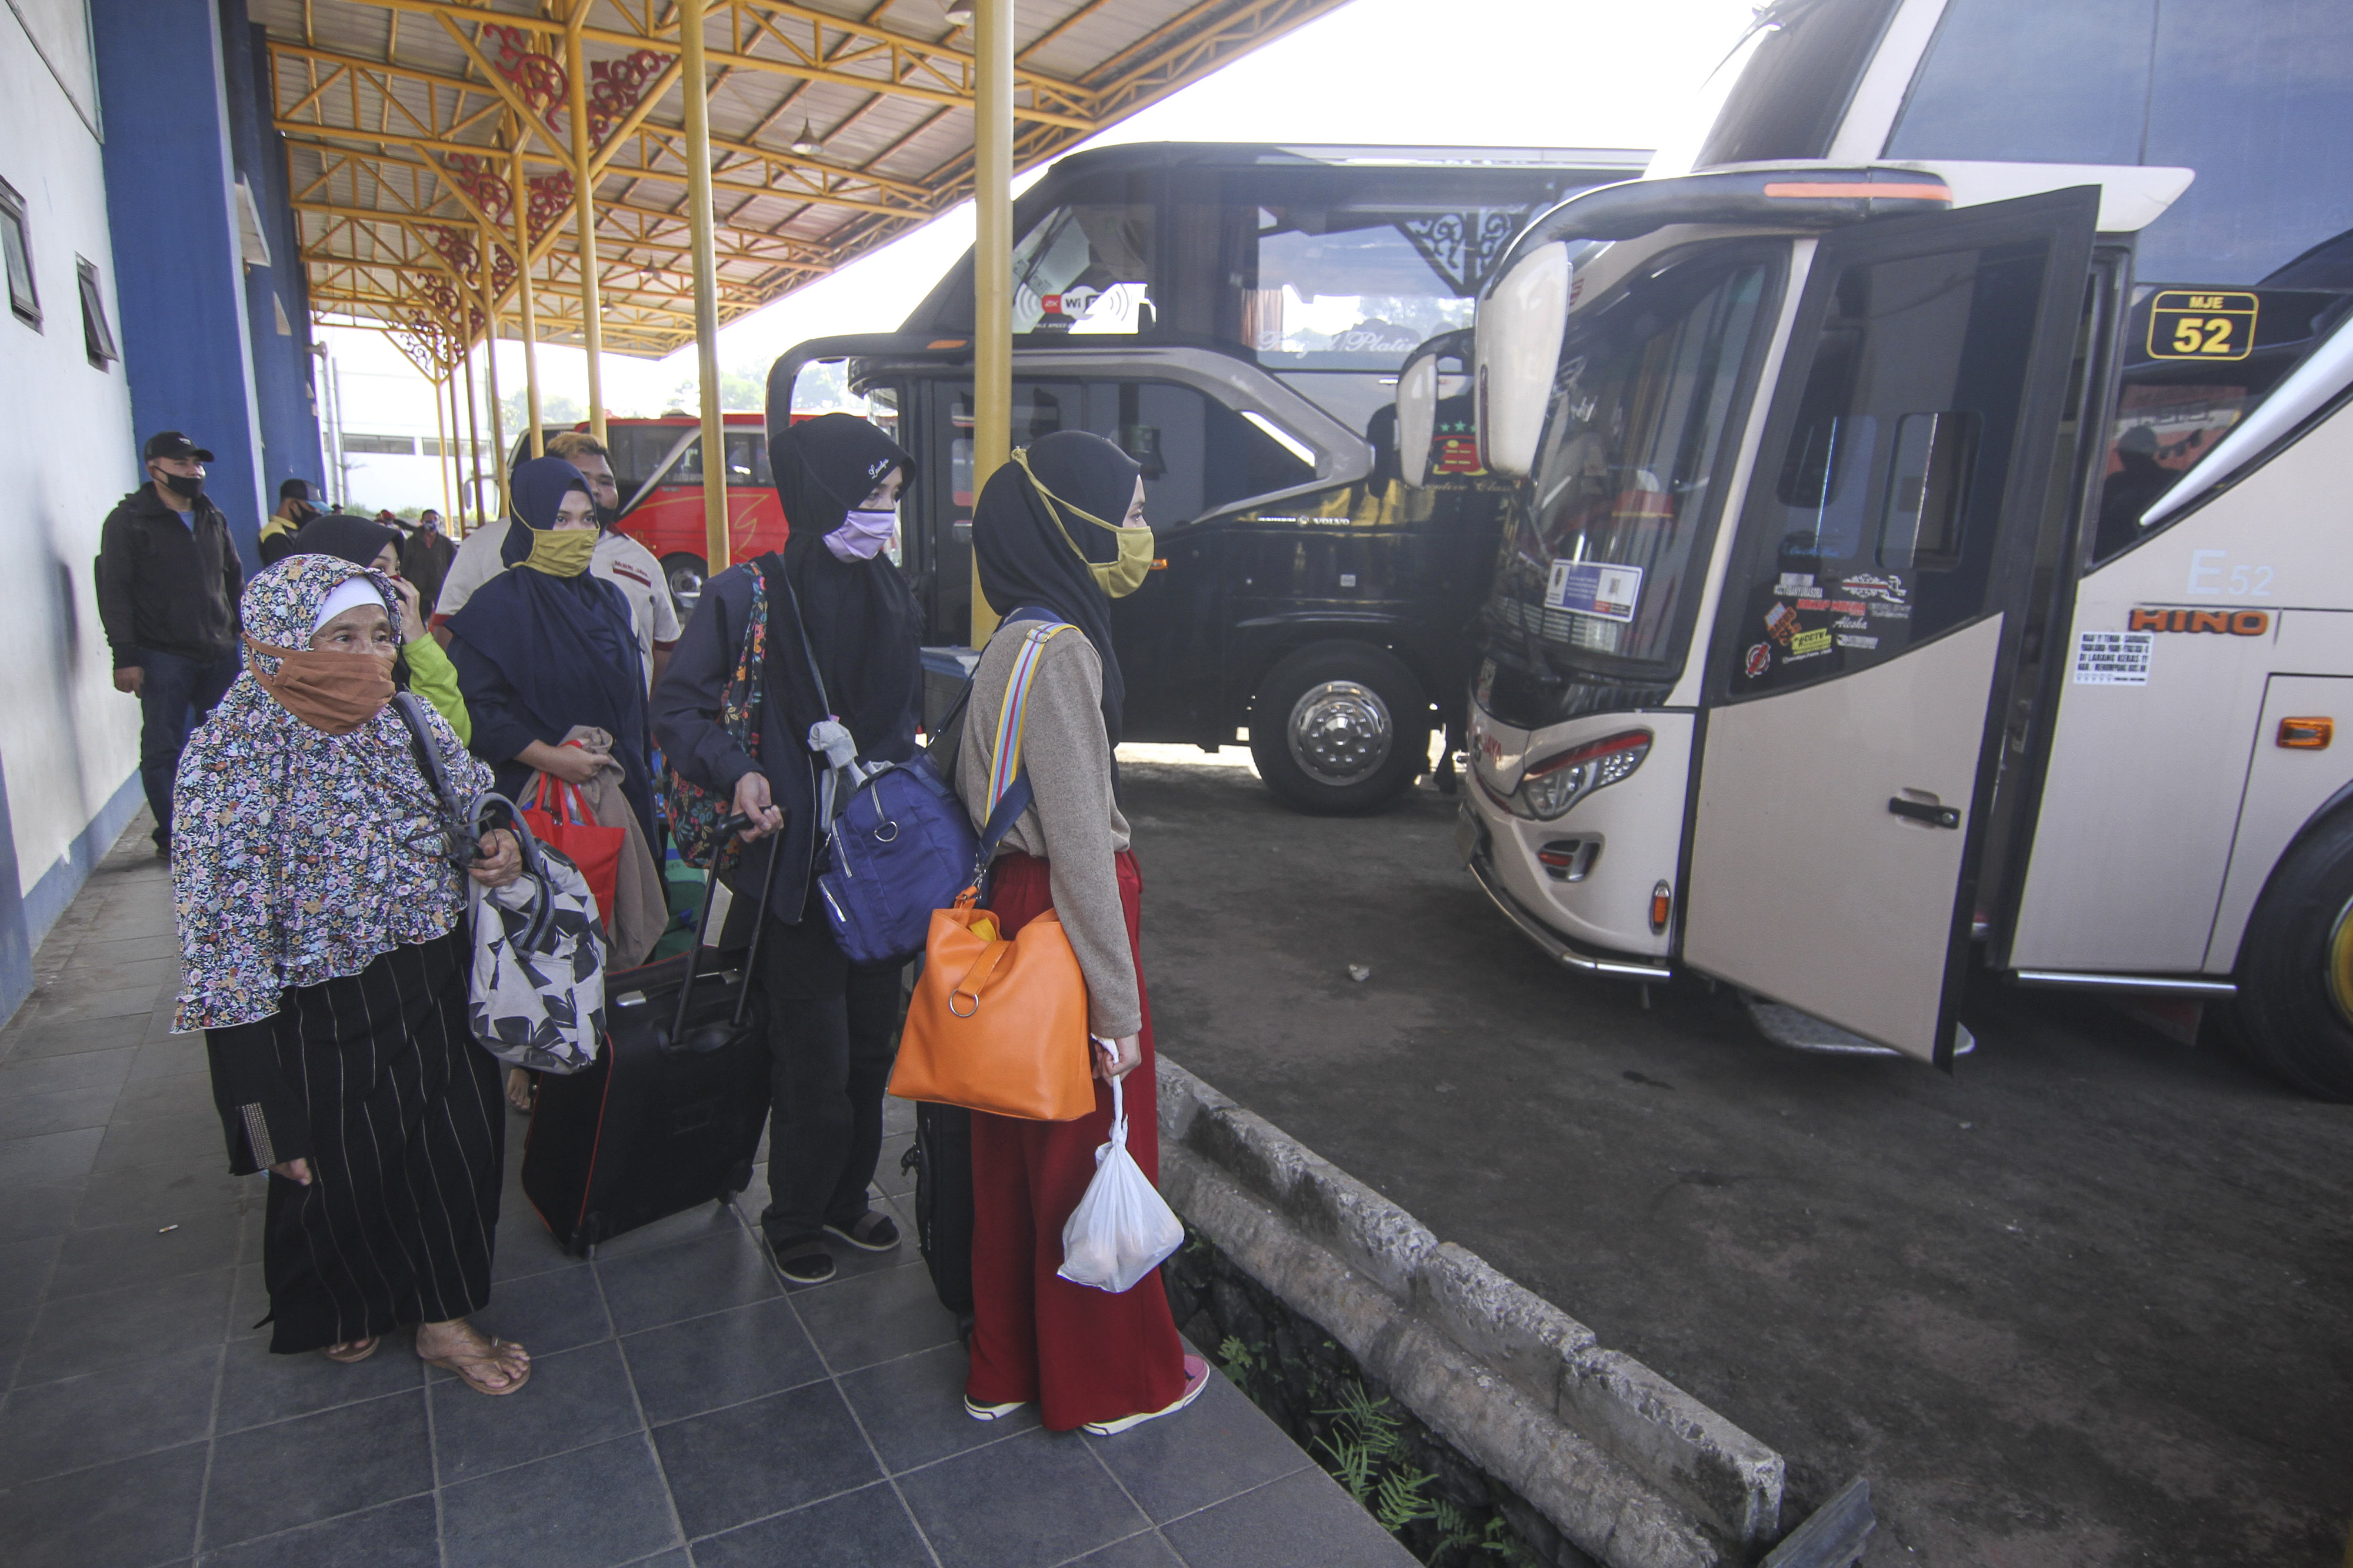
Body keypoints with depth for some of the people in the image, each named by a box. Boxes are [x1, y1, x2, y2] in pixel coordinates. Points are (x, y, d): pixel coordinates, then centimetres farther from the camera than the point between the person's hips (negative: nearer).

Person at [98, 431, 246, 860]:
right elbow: (115, 593, -7)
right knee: (163, 748, 0)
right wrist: (125, 657, -14)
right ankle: (172, 836, 8)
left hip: (219, 652, 5)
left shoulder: (212, 517, 14)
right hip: (162, 656, -5)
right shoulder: (127, 520, -2)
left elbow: (235, 578, 21)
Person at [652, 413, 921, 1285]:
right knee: (814, 1058, 4)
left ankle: (847, 1198, 36)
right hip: (797, 863, -5)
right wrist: (737, 774, -22)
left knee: (873, 1045, 15)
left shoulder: (893, 594, 9)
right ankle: (795, 1220, 27)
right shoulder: (748, 594, -10)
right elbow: (678, 707, -5)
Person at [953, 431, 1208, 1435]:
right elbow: (1080, 843, -23)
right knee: (1092, 1156, 9)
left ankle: (1007, 1367, 37)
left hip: (1018, 911, 9)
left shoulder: (1019, 641, 9)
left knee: (1020, 1155, 20)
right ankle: (1112, 1380, 30)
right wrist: (1117, 1004, -18)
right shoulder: (1059, 650, -21)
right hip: (1063, 925, -9)